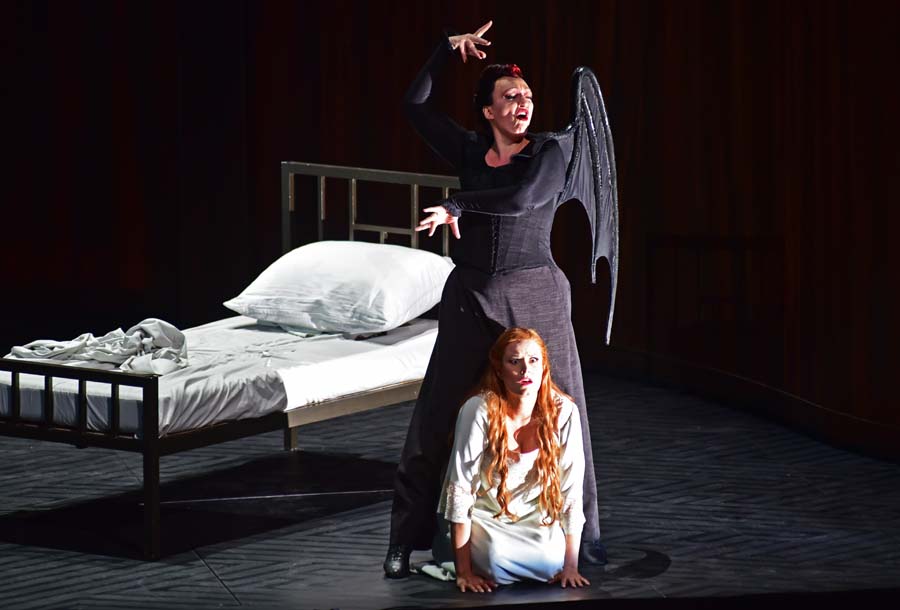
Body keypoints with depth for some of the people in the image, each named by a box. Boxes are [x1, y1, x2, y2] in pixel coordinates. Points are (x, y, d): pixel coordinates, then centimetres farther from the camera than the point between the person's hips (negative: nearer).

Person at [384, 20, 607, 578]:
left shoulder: (548, 153, -3)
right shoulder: (470, 151, 7)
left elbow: (524, 197, -22)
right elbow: (415, 106, 6)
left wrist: (457, 206, -17)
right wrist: (448, 51, 0)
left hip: (535, 296, -2)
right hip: (471, 298, 3)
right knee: (439, 417, 1)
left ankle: (582, 532, 15)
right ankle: (407, 538, 7)